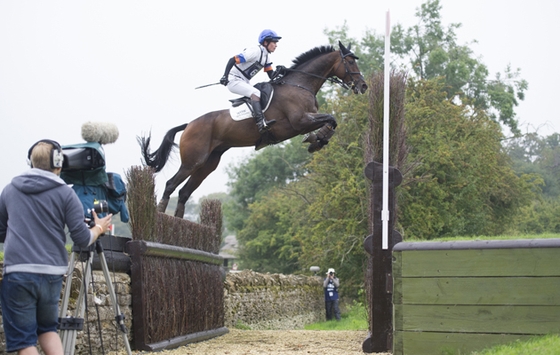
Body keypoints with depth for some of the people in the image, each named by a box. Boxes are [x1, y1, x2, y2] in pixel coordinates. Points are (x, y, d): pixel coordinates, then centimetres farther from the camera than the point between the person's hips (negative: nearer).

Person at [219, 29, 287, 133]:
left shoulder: (265, 56, 12)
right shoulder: (256, 51, -16)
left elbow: (271, 75, 10)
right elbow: (233, 60, -21)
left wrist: (279, 71, -11)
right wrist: (225, 76, -27)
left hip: (244, 82, 10)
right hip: (233, 80, -10)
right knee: (256, 93, -28)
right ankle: (261, 123, -39)